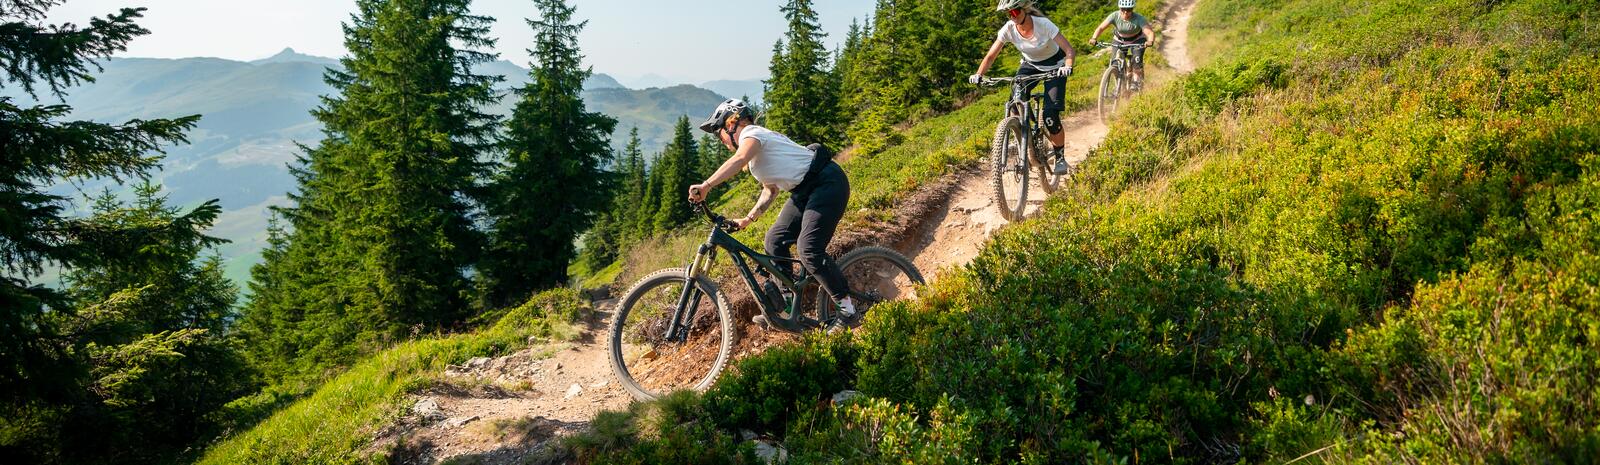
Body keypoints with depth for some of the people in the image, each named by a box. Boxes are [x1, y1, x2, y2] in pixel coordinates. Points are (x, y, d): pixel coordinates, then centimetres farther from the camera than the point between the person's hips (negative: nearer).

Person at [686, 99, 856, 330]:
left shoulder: (751, 133, -10)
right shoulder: (757, 150, 19)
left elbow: (738, 159, -33)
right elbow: (771, 189, 23)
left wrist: (705, 186, -42)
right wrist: (748, 219, 15)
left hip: (827, 182, -11)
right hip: (807, 190, 11)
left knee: (809, 251, -19)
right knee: (775, 240, 6)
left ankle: (847, 309, -9)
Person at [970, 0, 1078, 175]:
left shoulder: (1043, 24, -30)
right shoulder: (1008, 29, -20)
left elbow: (1070, 51, -32)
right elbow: (991, 56, -15)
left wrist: (1067, 66, -53)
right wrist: (978, 74, -33)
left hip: (1054, 65, -4)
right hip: (1030, 64, 4)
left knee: (1051, 115, -17)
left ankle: (1059, 157, 4)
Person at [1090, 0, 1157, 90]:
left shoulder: (1139, 19, -32)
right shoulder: (1115, 16, -27)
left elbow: (1150, 32, -41)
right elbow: (1101, 27, -29)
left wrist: (1150, 41, -63)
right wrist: (1094, 38, -48)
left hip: (1137, 40, -2)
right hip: (1120, 40, 2)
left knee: (1137, 60, -25)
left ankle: (1137, 81, -4)